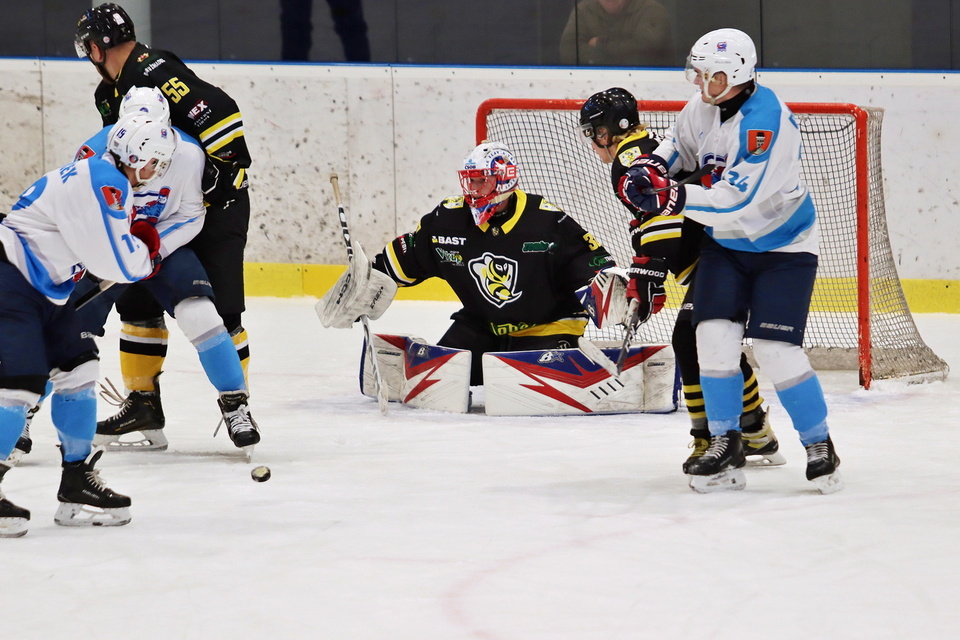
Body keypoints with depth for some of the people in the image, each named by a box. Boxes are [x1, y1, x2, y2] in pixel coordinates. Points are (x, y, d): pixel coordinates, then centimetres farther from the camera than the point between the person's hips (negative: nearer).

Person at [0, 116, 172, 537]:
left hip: (45, 289, 11)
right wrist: (148, 252, -2)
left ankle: (77, 483, 17)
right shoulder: (100, 183, -20)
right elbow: (116, 263, -21)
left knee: (78, 368, 11)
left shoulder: (114, 187, 14)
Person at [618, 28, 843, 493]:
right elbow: (680, 142, 18)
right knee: (714, 337, -8)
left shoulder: (768, 122, -29)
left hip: (782, 248, -7)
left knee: (776, 351, -14)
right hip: (724, 244, 7)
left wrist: (671, 197, -36)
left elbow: (738, 201, -34)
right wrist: (651, 166, -3)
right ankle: (724, 447, 3)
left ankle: (820, 447, 3)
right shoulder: (704, 107, -5)